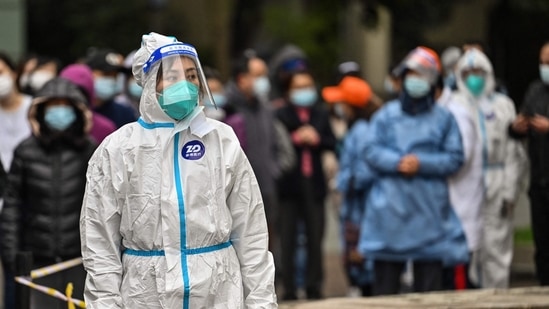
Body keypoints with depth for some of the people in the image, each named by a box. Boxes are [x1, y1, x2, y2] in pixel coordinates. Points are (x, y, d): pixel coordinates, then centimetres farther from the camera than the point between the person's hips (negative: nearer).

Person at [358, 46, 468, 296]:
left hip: (429, 209, 0)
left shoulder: (443, 118, 6)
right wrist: (397, 163, -16)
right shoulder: (386, 115, 9)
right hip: (390, 207, 0)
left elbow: (455, 158, 0)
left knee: (429, 279, 0)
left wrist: (421, 163, -13)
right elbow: (371, 151, 0)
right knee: (386, 278, 2)